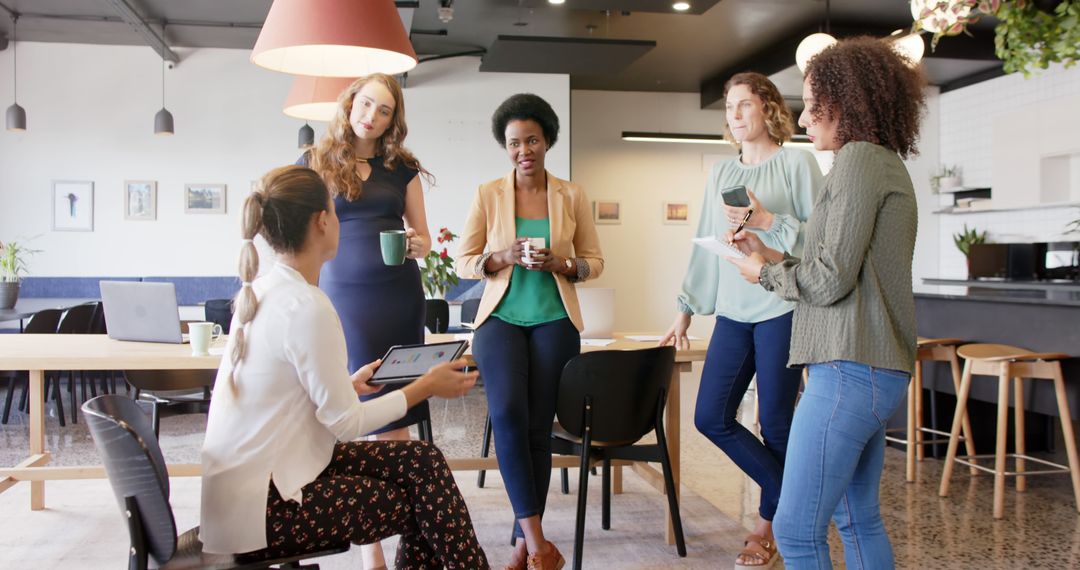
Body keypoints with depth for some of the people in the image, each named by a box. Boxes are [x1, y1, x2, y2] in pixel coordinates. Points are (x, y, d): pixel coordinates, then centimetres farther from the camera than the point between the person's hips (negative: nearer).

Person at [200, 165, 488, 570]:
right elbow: (346, 424, -18)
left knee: (422, 461, 8)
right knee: (426, 507, 1)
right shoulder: (307, 307, -23)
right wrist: (427, 386, -7)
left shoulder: (260, 292, 5)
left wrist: (351, 384, 19)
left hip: (250, 475, 8)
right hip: (262, 508, -8)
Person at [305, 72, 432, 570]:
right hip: (342, 297, -1)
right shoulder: (316, 163, 6)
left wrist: (418, 246, -11)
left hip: (398, 298, 2)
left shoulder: (402, 167, 10)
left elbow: (423, 236, 13)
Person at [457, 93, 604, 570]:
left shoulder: (572, 195, 5)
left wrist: (560, 263, -12)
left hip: (554, 320, 1)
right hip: (501, 317, 0)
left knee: (538, 427, -2)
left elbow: (594, 261, 8)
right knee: (507, 414, -22)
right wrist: (502, 257, -16)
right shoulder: (488, 194, 4)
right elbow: (464, 262, 4)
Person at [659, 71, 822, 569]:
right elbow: (704, 246, 17)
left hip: (781, 309, -6)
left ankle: (769, 526, 21)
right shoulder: (721, 173, 15)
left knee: (775, 423, 1)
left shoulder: (797, 163, 0)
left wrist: (767, 221, -17)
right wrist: (685, 312, 16)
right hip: (733, 312, 6)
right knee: (711, 418, 0)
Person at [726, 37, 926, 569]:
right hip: (879, 370, 11)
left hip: (850, 369, -11)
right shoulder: (888, 165, 19)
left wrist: (765, 273, 1)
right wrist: (771, 255, 15)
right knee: (858, 520, 18)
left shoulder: (859, 158, -11)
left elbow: (830, 281, -16)